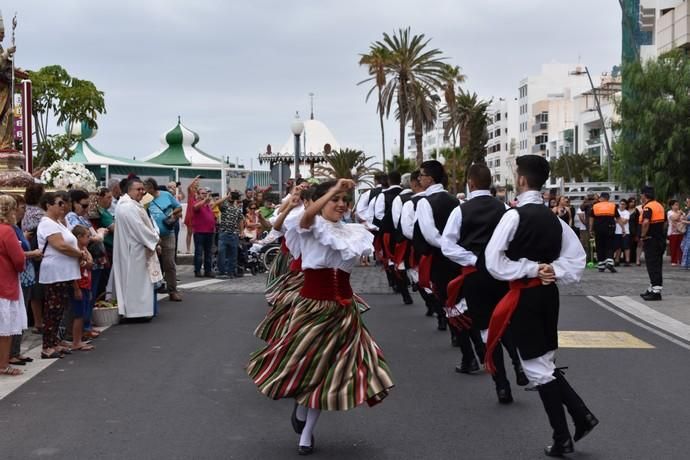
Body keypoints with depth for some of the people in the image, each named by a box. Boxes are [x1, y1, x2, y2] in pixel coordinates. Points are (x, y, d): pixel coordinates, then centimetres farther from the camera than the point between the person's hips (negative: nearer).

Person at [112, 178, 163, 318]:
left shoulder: (130, 205, 14)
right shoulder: (129, 207, -21)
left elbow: (141, 226, 15)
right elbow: (140, 229, -23)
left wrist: (152, 239, 3)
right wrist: (154, 242, -11)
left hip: (131, 248, 11)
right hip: (135, 250, -11)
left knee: (132, 281, 14)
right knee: (138, 281, -4)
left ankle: (130, 309, 19)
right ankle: (138, 310, 1)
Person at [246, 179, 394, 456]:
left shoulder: (352, 232, 9)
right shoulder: (310, 227, -7)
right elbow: (307, 216, -28)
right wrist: (334, 190, -35)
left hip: (344, 308, 4)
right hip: (313, 306, -4)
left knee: (331, 368, 5)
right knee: (307, 363, 2)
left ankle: (307, 433, 21)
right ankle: (299, 412, 35)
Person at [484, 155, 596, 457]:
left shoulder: (515, 215, -15)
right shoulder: (553, 217, 6)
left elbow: (493, 261, -19)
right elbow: (576, 255, 10)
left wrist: (531, 269, -12)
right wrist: (553, 271, -1)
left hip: (525, 296, -7)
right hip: (548, 293, 7)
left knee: (537, 368, 3)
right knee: (546, 362, 21)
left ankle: (562, 438, 8)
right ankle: (582, 415, 13)